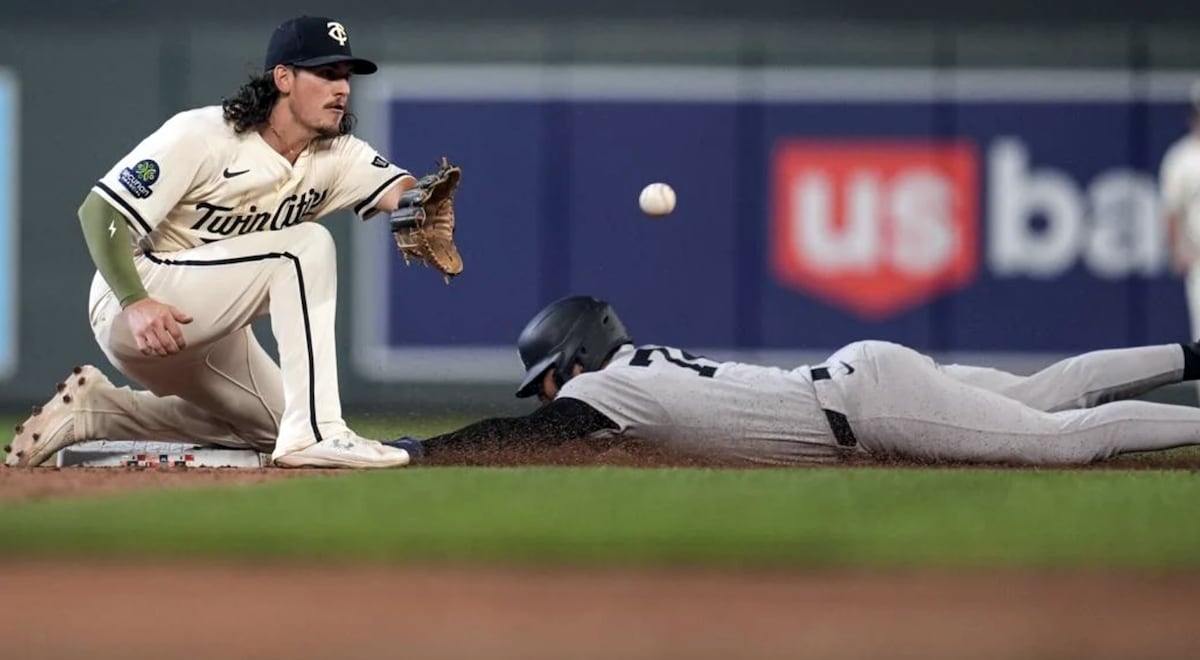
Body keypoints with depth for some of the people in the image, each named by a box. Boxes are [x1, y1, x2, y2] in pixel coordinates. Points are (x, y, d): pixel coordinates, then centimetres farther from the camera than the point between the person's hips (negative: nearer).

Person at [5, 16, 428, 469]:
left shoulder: (337, 156, 0)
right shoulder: (202, 135, -19)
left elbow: (400, 192, -16)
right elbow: (99, 211, -21)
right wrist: (135, 303, -34)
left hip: (207, 330, 8)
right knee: (307, 244, -21)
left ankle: (94, 408, 15)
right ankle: (315, 433, -30)